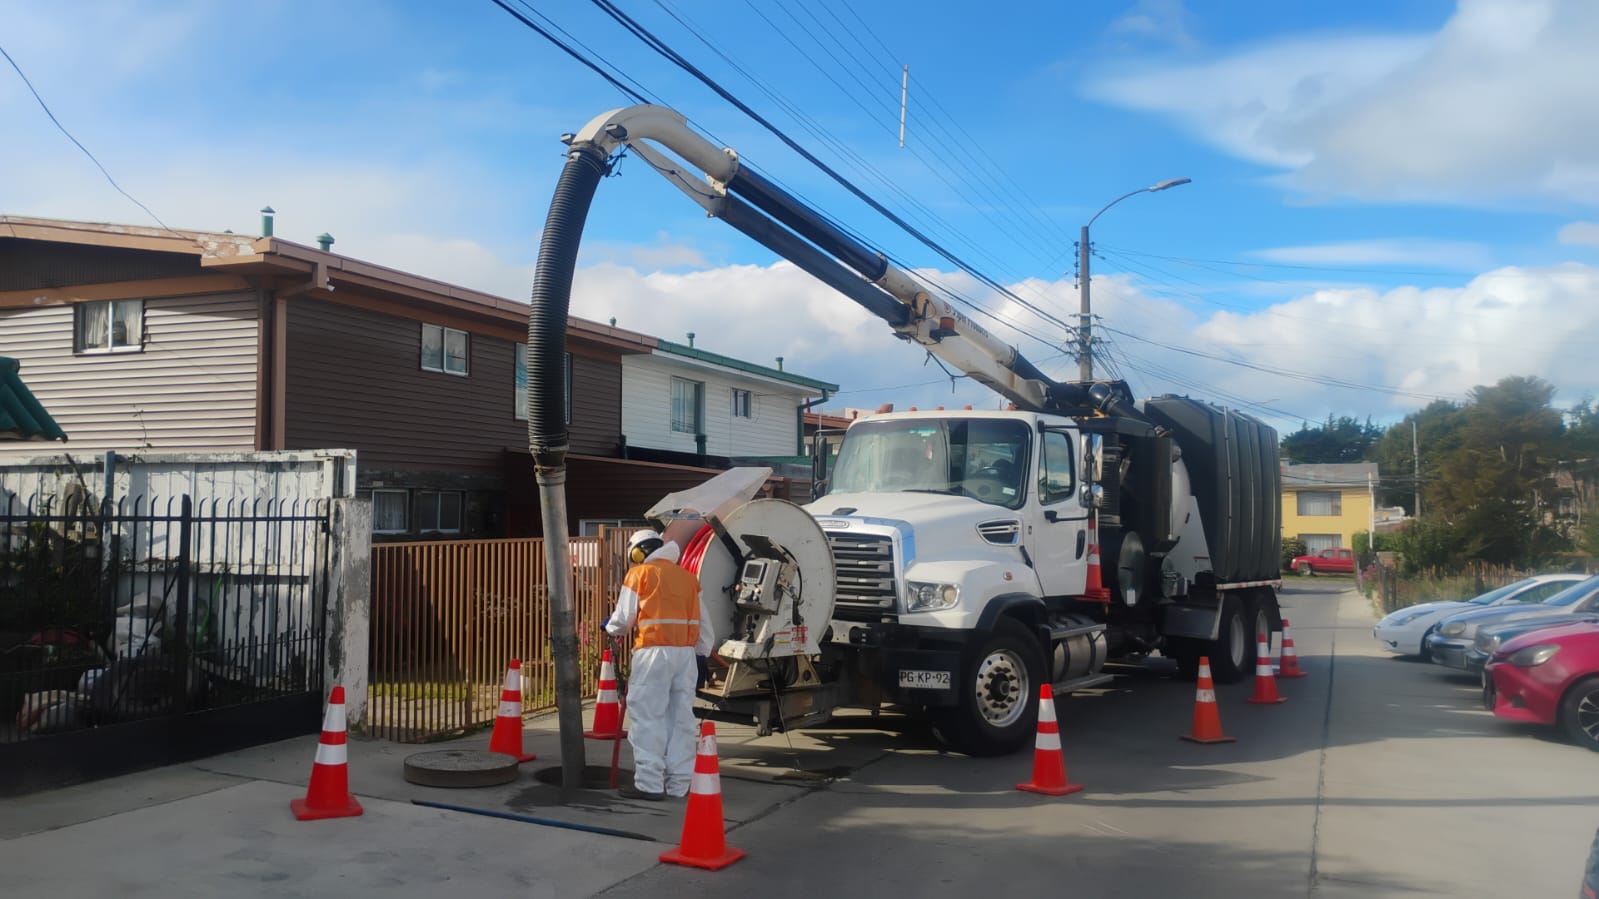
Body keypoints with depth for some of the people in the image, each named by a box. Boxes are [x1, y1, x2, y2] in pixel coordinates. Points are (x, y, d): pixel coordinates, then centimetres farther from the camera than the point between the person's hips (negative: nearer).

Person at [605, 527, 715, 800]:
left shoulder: (639, 573, 2)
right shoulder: (687, 577, 17)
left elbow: (624, 618, 3)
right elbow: (703, 622, 19)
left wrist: (611, 628, 23)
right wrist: (702, 653, 26)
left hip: (654, 652, -5)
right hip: (686, 652, 5)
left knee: (648, 716, -1)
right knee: (681, 717, 8)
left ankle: (649, 783, -3)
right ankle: (679, 784, 11)